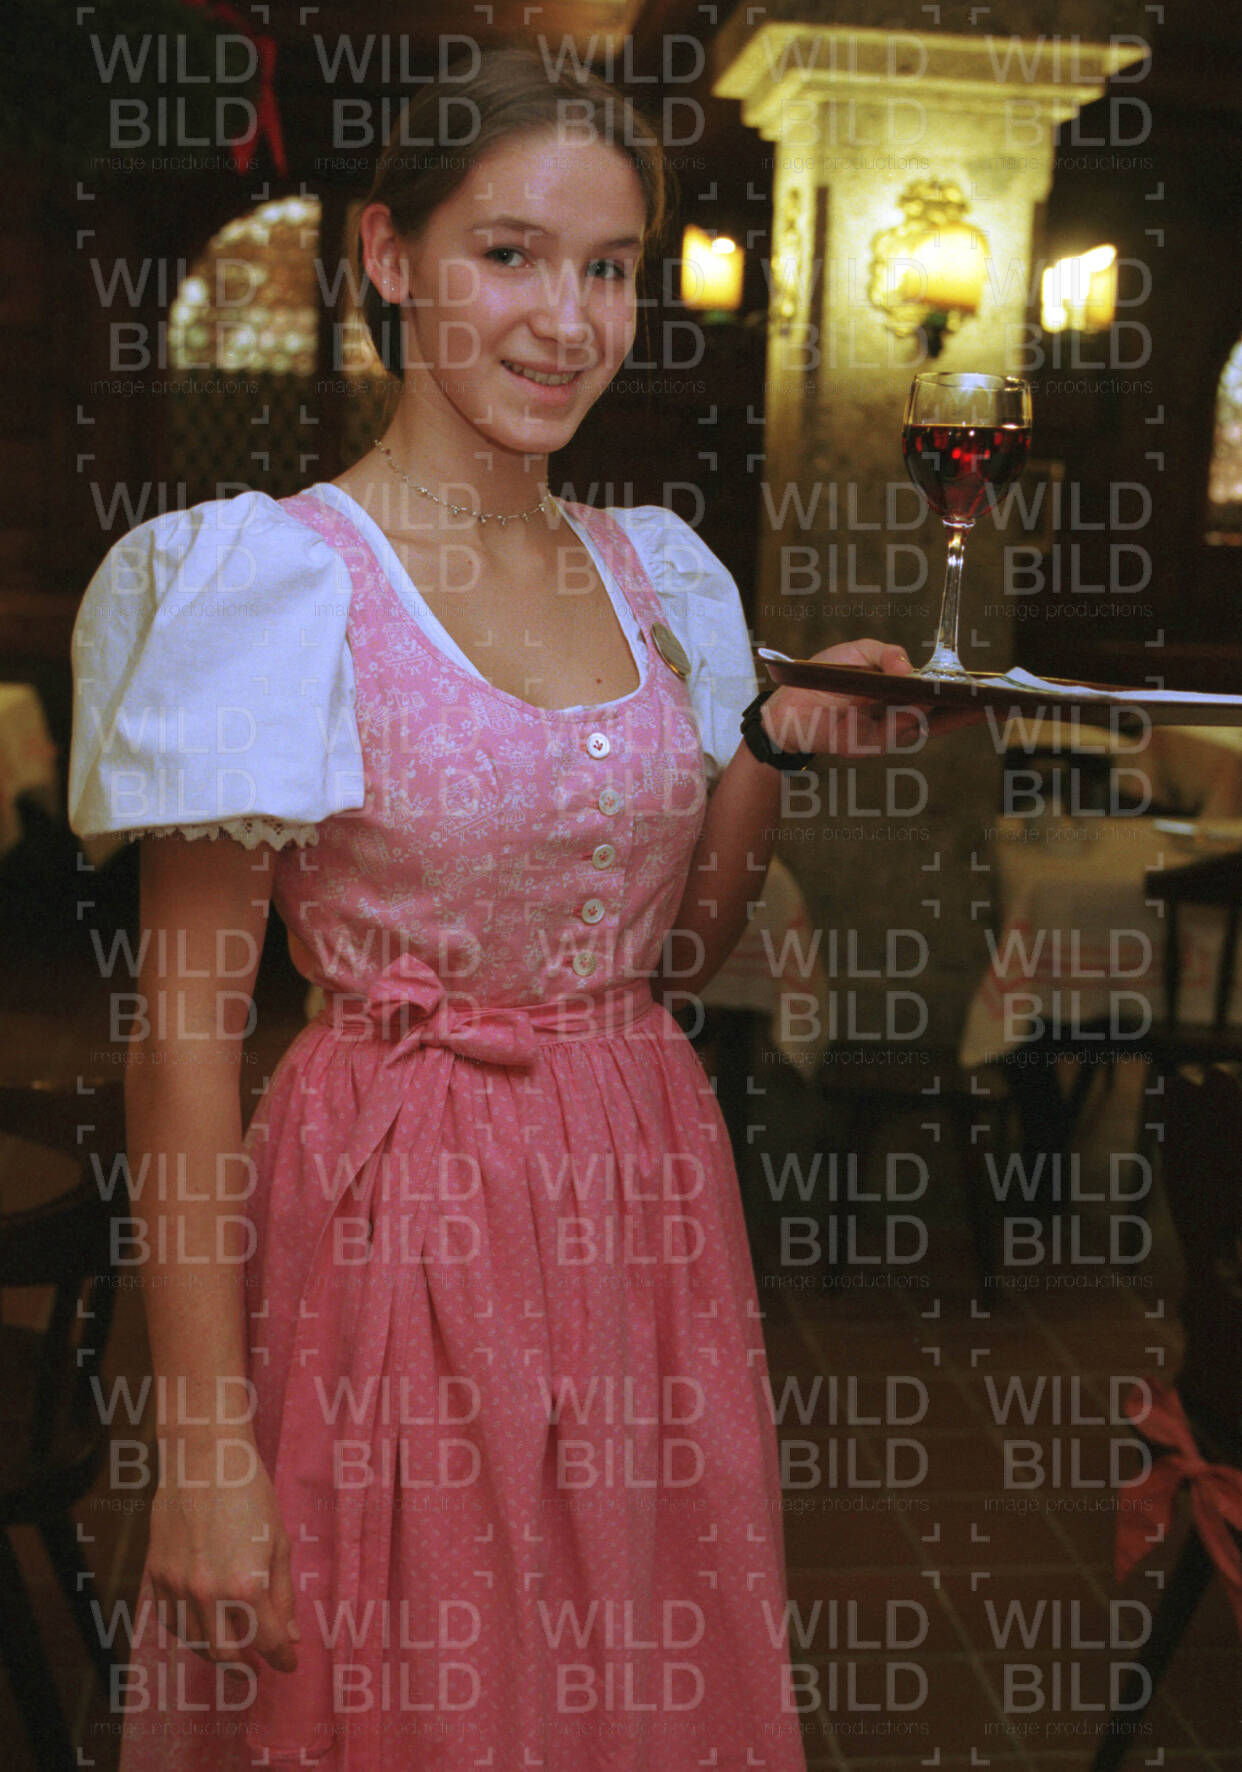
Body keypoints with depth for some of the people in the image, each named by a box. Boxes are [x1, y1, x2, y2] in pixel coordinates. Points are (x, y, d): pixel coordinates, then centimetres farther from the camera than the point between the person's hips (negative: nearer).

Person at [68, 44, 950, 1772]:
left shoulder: (658, 574, 6)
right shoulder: (277, 580, -12)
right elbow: (183, 1017, -13)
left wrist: (776, 743, -4)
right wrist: (205, 1444, -14)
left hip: (645, 1197, 6)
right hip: (395, 1221, -5)